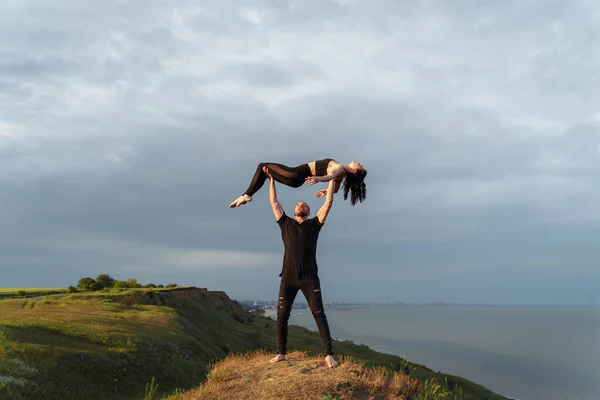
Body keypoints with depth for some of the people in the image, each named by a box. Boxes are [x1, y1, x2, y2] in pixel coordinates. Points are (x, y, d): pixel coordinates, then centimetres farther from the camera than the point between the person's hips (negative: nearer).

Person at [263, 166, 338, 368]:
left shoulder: (314, 224, 10)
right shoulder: (286, 224, 14)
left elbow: (328, 204, 7)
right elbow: (274, 202, 18)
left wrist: (331, 180, 9)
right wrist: (271, 180, 21)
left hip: (309, 278, -2)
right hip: (288, 278, 2)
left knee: (319, 316, -5)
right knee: (282, 316, 3)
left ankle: (329, 355, -4)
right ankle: (281, 353, 16)